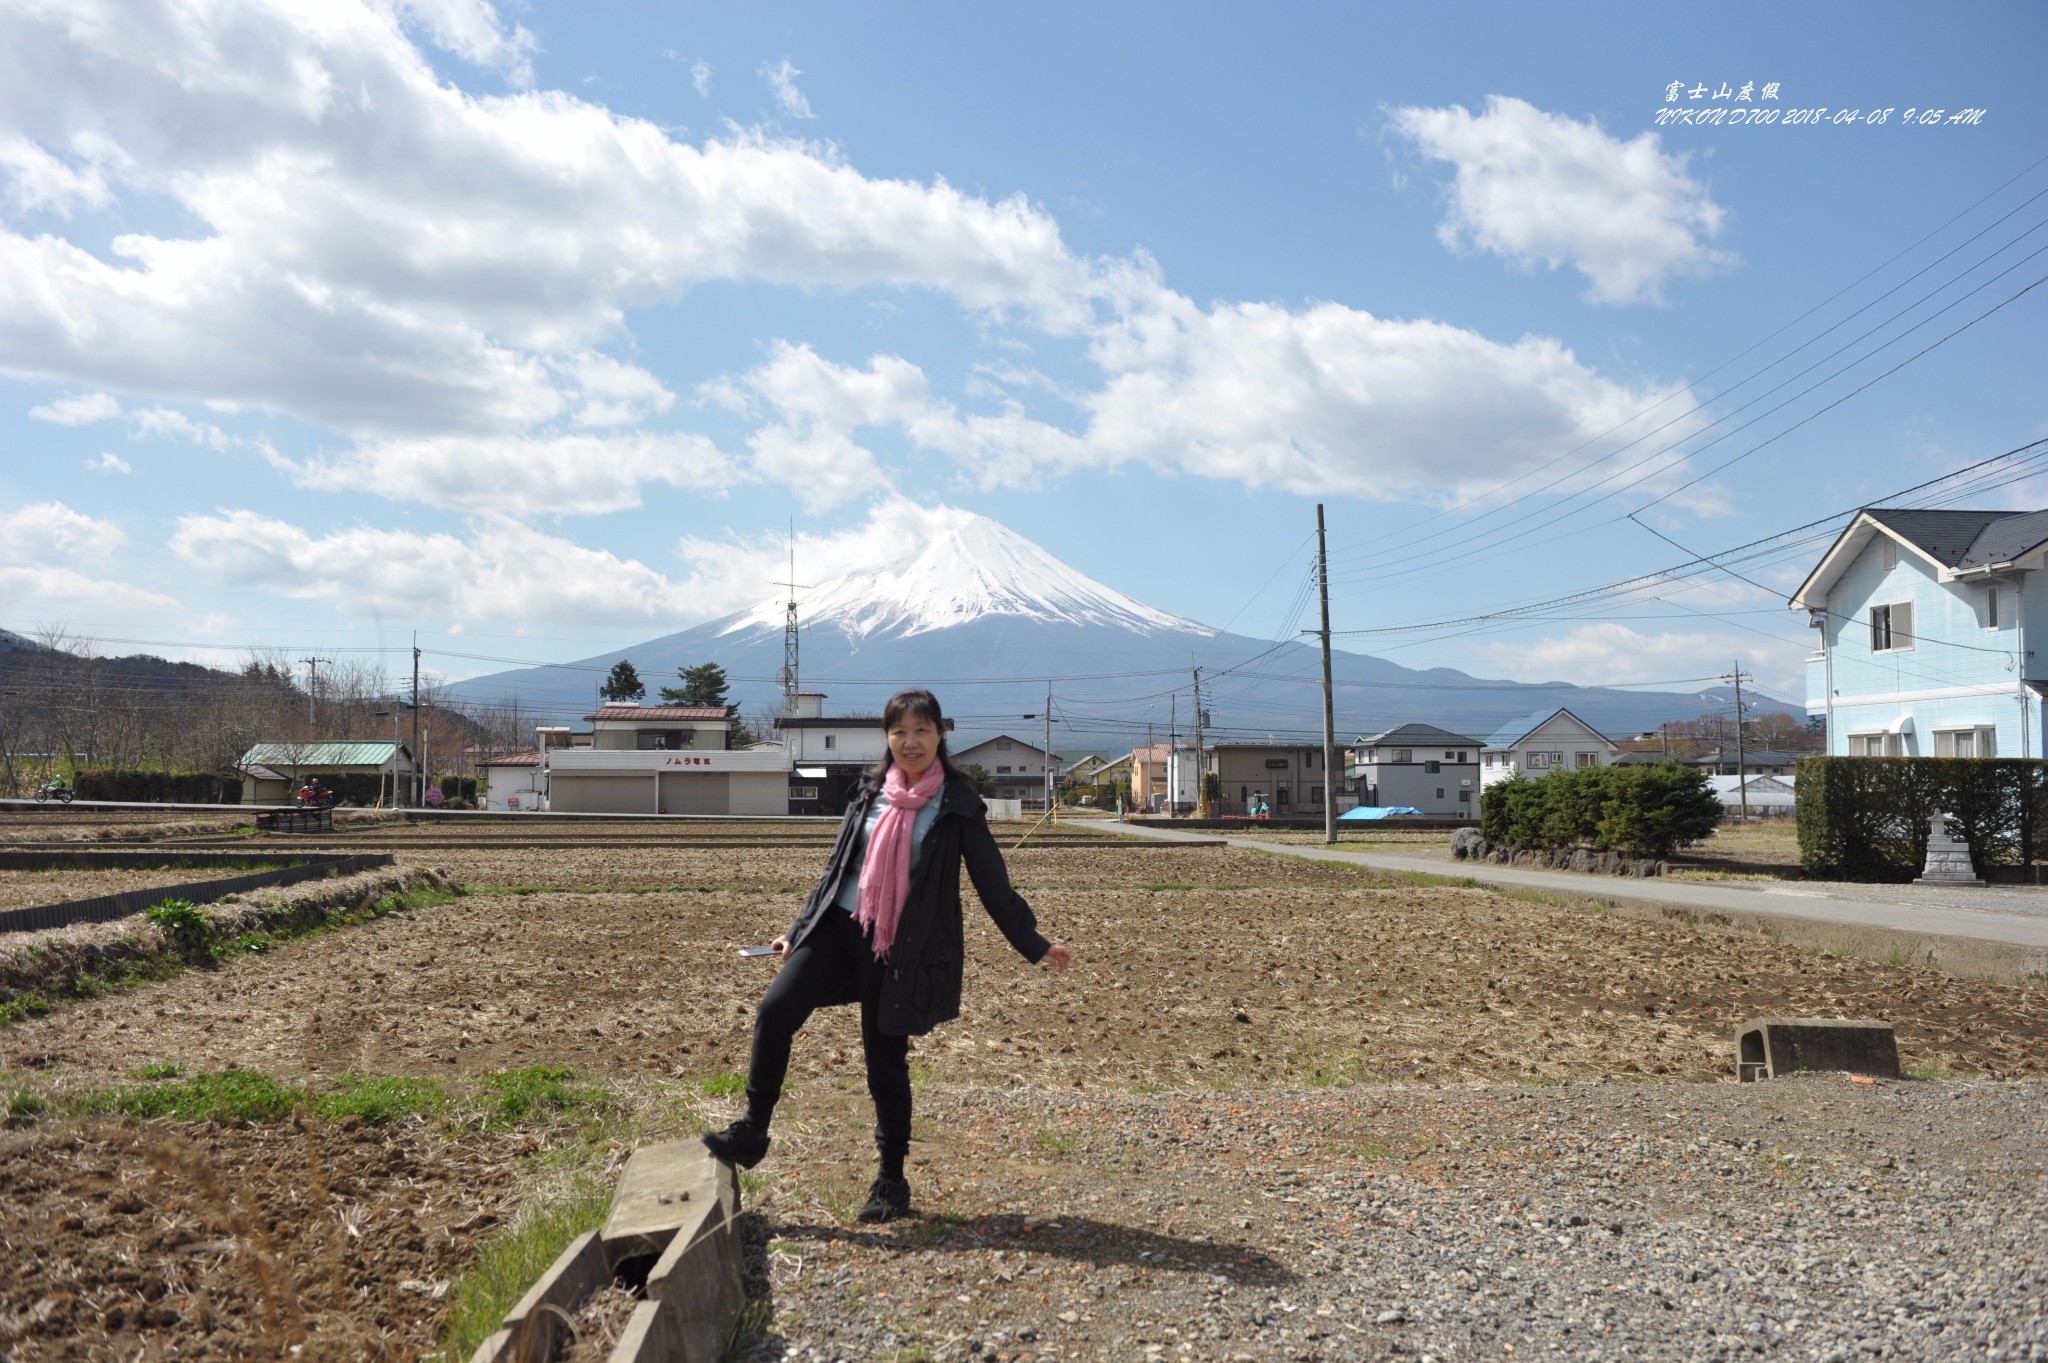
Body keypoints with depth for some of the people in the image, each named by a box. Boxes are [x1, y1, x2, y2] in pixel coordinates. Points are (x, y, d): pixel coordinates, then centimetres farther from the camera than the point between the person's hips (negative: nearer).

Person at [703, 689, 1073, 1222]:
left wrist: (1033, 945, 2)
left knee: (885, 1060, 3)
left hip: (902, 948, -3)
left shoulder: (957, 805, -3)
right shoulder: (870, 792, 8)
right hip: (838, 929, 4)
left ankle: (892, 1182, 20)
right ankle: (752, 1132, 3)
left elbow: (992, 883, 3)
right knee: (775, 1010, -13)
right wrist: (797, 931, 18)